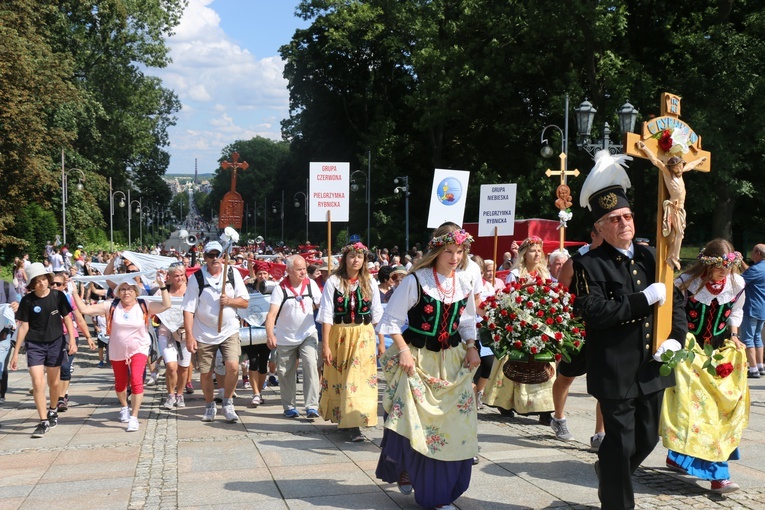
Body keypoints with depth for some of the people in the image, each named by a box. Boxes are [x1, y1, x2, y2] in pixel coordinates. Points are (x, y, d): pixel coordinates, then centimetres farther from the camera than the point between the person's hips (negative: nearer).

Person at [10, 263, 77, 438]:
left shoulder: (57, 296, -6)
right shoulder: (27, 300, -7)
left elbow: (67, 318, 2)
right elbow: (23, 326, -2)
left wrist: (72, 340, -8)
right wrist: (16, 352, -3)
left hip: (56, 343, 1)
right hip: (34, 345, -1)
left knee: (54, 383, 12)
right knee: (37, 384, -10)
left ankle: (52, 411, 38)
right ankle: (44, 422, -2)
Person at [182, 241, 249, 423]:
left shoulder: (233, 274, 2)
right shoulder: (196, 278, -4)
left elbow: (245, 302, 3)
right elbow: (188, 309, -7)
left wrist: (230, 301, -17)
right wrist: (189, 336, -13)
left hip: (229, 331, 0)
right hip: (204, 334, 0)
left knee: (233, 366, -17)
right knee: (205, 373, 6)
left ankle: (227, 404, 4)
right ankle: (210, 406, 29)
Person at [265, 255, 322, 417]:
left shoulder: (311, 284, -2)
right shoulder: (280, 288, -11)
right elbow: (272, 313, -19)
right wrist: (270, 335, -32)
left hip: (308, 335, 1)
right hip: (285, 338, -1)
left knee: (311, 365, -16)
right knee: (286, 373, 9)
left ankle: (312, 406, -14)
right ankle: (289, 406, 27)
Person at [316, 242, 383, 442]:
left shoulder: (369, 282, 3)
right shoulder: (333, 282, -5)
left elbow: (377, 314, 7)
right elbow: (326, 315, -7)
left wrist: (381, 341, 8)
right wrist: (325, 345, -10)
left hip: (364, 336, 1)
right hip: (339, 335, -1)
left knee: (358, 378, -4)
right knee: (338, 377, 8)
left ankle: (354, 423, -1)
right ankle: (342, 418, 25)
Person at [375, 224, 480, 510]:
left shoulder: (464, 281, 2)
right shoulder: (416, 280, -13)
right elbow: (392, 319, -9)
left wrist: (471, 347, 1)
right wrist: (403, 351, -16)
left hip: (453, 360, 5)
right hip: (418, 359, -5)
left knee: (454, 425, 5)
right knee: (413, 421, -4)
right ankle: (404, 472, 24)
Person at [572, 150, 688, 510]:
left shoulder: (650, 257, 8)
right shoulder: (590, 265, -11)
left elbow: (675, 300, 13)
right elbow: (594, 313, -22)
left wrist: (676, 337, -3)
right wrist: (645, 299, -22)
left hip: (652, 368, 6)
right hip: (615, 372, -6)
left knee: (647, 438, 19)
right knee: (621, 444, 3)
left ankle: (609, 474, 46)